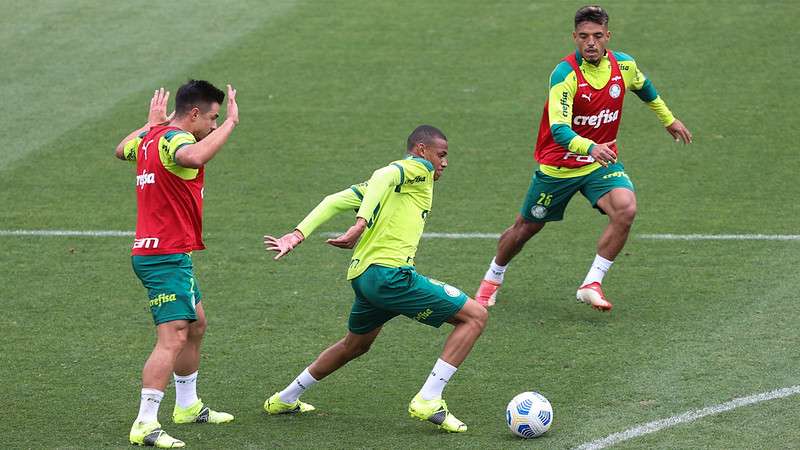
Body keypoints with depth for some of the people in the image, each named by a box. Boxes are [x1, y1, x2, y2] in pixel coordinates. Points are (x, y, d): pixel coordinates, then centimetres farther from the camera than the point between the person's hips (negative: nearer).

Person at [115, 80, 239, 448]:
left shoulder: (150, 137, 11)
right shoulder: (174, 138, -18)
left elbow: (121, 150, 33)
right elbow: (193, 157, -43)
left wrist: (151, 123, 42)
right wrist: (230, 123, -33)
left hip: (152, 251, 11)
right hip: (166, 256, -11)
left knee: (195, 325, 25)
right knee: (173, 339, -16)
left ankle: (188, 406, 38)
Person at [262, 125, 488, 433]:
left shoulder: (390, 181, 25)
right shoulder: (418, 168, 0)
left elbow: (335, 201, 15)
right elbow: (383, 177, -22)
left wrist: (299, 234, 7)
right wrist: (362, 223, -33)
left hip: (362, 276, 9)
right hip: (390, 272, -9)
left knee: (354, 346, 34)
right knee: (475, 316, -6)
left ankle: (284, 400, 44)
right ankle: (428, 401, -12)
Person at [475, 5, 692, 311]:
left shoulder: (624, 65, -8)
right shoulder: (565, 74, -25)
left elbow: (644, 88, 18)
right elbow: (558, 129, -36)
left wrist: (668, 119, 31)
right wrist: (590, 147, -53)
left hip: (602, 162, 3)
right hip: (558, 166, -3)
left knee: (625, 209, -26)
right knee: (526, 227, 13)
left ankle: (591, 285, -16)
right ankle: (493, 278, 42)